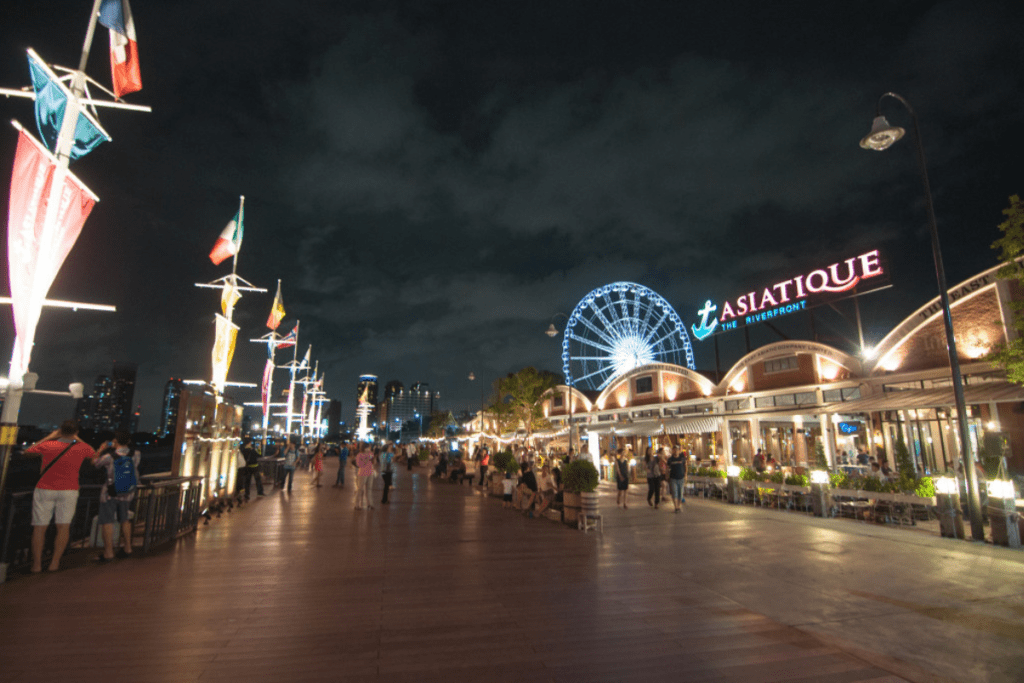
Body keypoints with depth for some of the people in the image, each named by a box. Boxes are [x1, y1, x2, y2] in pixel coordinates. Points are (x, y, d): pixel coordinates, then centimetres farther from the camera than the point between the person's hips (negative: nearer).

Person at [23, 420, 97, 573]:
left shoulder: (47, 445, -8)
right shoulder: (82, 448, -5)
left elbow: (27, 451, 12)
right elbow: (94, 456, 17)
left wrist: (49, 437, 14)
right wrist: (77, 440, 16)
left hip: (44, 490, 0)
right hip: (68, 491, 0)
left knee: (40, 527, 7)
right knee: (63, 527, 6)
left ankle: (36, 564, 10)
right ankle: (55, 563, 6)